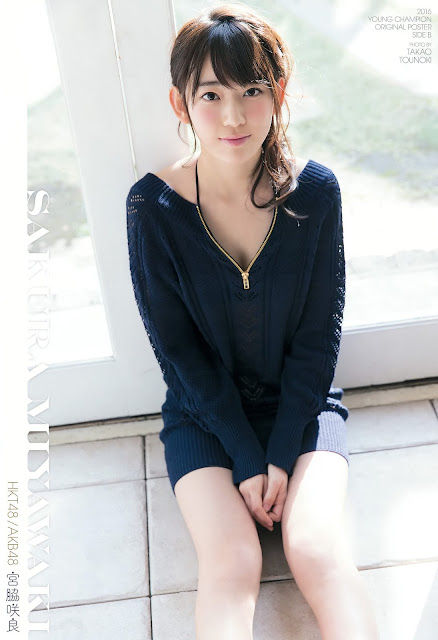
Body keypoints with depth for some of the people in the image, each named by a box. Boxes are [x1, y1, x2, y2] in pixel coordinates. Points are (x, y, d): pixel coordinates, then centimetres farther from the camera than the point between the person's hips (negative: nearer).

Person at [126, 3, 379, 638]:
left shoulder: (315, 190, -11)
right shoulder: (152, 206, -15)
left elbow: (319, 335, -6)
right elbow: (179, 349, -10)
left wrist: (282, 454, -12)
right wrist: (246, 459, -13)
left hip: (302, 401, 1)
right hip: (203, 411, 0)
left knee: (317, 548, -19)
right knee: (231, 563, -19)